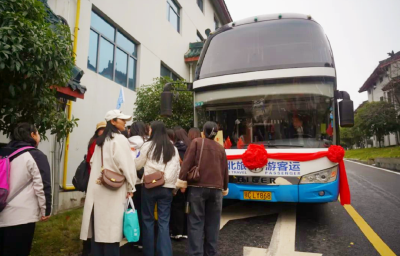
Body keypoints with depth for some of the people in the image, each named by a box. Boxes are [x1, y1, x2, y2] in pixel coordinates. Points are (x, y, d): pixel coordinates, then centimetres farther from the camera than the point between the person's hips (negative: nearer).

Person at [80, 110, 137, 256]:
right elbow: (126, 164, -16)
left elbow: (93, 162, 19)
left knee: (99, 227, 13)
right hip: (114, 189, -8)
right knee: (111, 228, -1)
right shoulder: (120, 139, -11)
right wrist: (131, 187, -7)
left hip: (98, 187, 8)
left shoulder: (100, 140, 14)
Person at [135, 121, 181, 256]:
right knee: (164, 222, 6)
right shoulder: (173, 149, 7)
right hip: (166, 188, 3)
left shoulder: (148, 145, -4)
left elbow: (137, 165, 6)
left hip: (149, 187, -2)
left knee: (148, 220, 12)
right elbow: (177, 169, 8)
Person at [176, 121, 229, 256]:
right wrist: (224, 188, 23)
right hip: (216, 188, 3)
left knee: (196, 222, 1)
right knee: (212, 223, 12)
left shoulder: (196, 142, 1)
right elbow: (225, 170, 13)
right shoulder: (220, 148, 11)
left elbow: (187, 162, -8)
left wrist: (182, 180, -6)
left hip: (197, 186, -3)